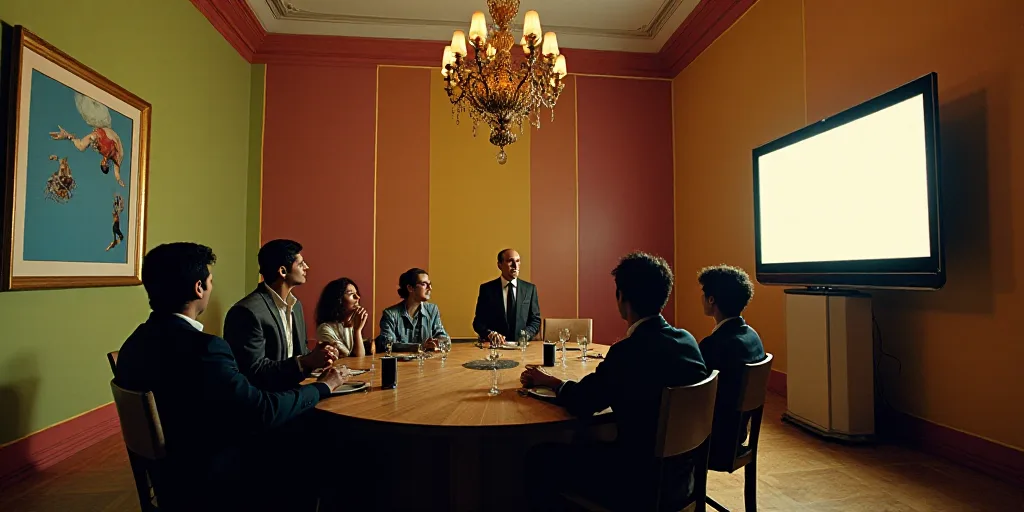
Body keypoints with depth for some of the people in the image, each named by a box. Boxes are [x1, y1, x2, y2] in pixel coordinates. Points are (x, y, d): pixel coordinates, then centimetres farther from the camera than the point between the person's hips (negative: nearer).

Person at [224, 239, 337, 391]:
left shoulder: (296, 305, 9)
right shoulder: (247, 311, -17)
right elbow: (253, 372, -19)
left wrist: (316, 357, -5)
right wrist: (307, 362, -25)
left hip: (291, 391, 7)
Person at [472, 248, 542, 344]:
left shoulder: (530, 288, 7)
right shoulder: (487, 288, 3)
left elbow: (535, 320, 9)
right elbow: (478, 322, 3)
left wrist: (525, 335, -10)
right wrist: (490, 333, -16)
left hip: (521, 345, 1)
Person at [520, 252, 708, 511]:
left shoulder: (629, 350, -26)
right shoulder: (687, 340, -3)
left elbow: (580, 403, -16)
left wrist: (549, 381, 3)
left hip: (642, 484, -8)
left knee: (541, 455, 3)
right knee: (584, 441, 24)